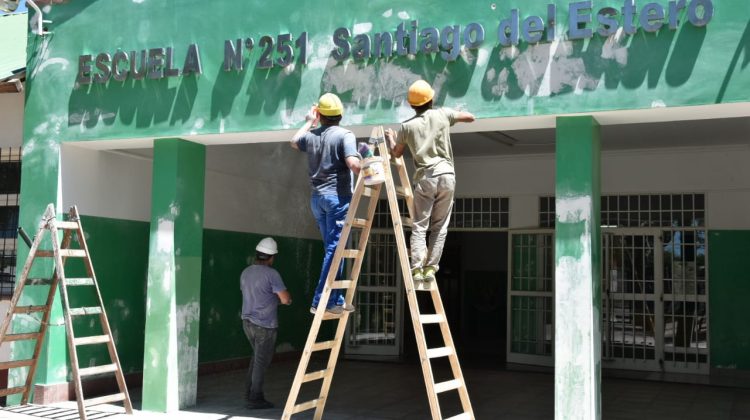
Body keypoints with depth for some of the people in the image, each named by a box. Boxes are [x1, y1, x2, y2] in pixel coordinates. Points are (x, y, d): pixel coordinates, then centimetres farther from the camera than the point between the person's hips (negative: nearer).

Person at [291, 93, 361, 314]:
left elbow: (294, 142, 32)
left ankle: (336, 300, 13)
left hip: (317, 197, 6)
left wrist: (309, 122, 41)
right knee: (334, 249, -6)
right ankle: (320, 301, -9)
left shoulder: (311, 135, 9)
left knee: (332, 248, 13)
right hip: (337, 196, -6)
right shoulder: (345, 135, -7)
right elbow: (353, 163, -19)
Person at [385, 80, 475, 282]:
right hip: (446, 175, 1)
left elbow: (396, 153, 18)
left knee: (419, 226, 2)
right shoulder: (443, 114, 5)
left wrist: (391, 137, 37)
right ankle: (430, 268, 1)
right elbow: (470, 117, 17)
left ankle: (417, 269, -10)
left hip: (425, 178, -1)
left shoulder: (407, 126, 4)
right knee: (439, 227, 6)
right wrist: (456, 112, 35)